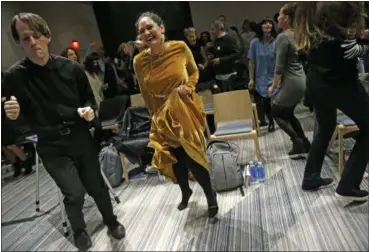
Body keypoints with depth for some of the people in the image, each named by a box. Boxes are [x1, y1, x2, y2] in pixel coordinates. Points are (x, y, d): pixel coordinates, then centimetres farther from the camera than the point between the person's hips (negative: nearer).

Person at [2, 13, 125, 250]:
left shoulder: (71, 68, -6)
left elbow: (89, 99, 7)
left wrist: (88, 110, -14)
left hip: (82, 140, 2)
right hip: (52, 147, -1)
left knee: (97, 186, 12)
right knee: (75, 193, -8)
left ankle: (111, 221, 41)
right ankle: (79, 230, 25)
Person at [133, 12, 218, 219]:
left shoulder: (180, 48, -13)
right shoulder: (139, 61, -11)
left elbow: (194, 72, 4)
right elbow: (146, 94, 2)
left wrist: (188, 87, -14)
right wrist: (157, 115, 8)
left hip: (186, 110, -2)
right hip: (162, 115, 2)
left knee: (192, 157, -1)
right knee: (174, 158, 12)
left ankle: (210, 195, 27)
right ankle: (186, 192, 43)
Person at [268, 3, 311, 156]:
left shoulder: (283, 37, -15)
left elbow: (279, 67, -17)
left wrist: (273, 86, -5)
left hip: (291, 82, -9)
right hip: (301, 80, 9)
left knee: (276, 112, 9)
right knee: (287, 113, 21)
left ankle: (298, 142, 8)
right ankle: (305, 143, 23)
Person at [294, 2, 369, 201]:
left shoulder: (312, 9, 9)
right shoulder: (342, 5, -15)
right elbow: (350, 50, -17)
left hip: (315, 80, 8)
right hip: (340, 81, -8)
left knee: (325, 128, 23)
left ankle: (310, 178, 29)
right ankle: (348, 185, 7)